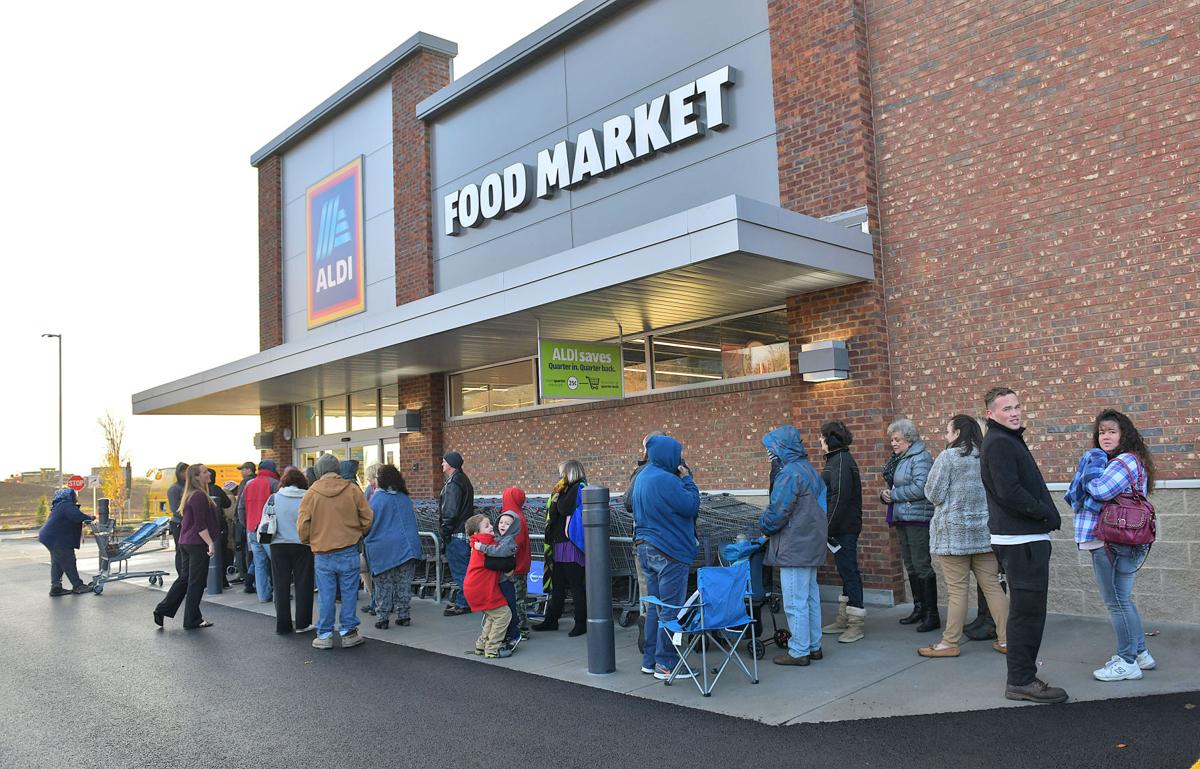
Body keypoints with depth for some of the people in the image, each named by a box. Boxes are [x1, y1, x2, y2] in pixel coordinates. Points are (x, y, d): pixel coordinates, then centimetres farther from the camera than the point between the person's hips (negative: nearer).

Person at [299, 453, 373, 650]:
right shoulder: (353, 489, -3)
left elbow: (302, 524, -1)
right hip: (349, 551, 0)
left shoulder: (311, 493, -4)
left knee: (325, 596, 8)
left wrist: (307, 541, 17)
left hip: (322, 553, 0)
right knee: (349, 593, 8)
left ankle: (324, 635, 15)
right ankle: (348, 632, 13)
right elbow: (367, 519, 1)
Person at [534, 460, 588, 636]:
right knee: (558, 584, 15)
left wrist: (558, 494, -4)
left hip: (571, 545, -9)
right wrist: (557, 494, 2)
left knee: (576, 585, -2)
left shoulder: (579, 488, -8)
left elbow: (563, 509, -20)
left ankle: (581, 623, 6)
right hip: (560, 543, 9)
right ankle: (552, 620, 23)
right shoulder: (570, 489, 17)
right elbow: (553, 514, 12)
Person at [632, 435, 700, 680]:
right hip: (669, 551, -10)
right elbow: (691, 506, -17)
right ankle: (666, 664, 3)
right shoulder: (665, 479, -19)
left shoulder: (643, 476, 12)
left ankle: (650, 660, 21)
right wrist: (687, 479, -5)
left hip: (645, 547, 10)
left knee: (655, 606, 15)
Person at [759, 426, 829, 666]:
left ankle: (799, 652, 5)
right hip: (812, 545, 10)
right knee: (810, 597, 17)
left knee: (795, 602, -2)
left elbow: (777, 511, -20)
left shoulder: (790, 473, -19)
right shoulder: (809, 469, 11)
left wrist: (764, 526, -1)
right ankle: (813, 646, 26)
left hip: (794, 547, -10)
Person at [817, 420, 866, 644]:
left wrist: (828, 528, -20)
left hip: (844, 528, -10)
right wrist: (829, 527, 17)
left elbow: (839, 499, -22)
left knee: (849, 572, -4)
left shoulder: (841, 462, -16)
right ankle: (843, 620, 25)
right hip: (841, 528, 10)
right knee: (846, 571, 15)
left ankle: (856, 625, 2)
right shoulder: (835, 460, 15)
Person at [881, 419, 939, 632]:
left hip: (918, 518, -9)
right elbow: (892, 486, 22)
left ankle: (932, 614, 0)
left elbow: (920, 487, -23)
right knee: (911, 566, 15)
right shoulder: (897, 459, 15)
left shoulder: (920, 457, -12)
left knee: (922, 566, -6)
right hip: (901, 518, 9)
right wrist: (885, 495, 0)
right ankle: (919, 608, 26)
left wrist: (894, 494, -13)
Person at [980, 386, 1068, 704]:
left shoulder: (1010, 440, 18)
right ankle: (1021, 681, 1)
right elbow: (1009, 493, -23)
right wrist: (1048, 514, -13)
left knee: (1027, 609, 16)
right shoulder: (998, 443, -14)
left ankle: (1022, 675, 26)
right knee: (1027, 610, -6)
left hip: (1027, 538, 11)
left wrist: (1047, 514, 5)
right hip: (1020, 539, -11)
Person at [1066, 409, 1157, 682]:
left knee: (1117, 602, -1)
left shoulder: (1125, 461, -14)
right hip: (1119, 542, 10)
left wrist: (1093, 466, -9)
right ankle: (1140, 653, 29)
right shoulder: (1119, 462, 18)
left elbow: (1100, 490, -26)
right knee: (1123, 599, 19)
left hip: (1110, 542, -10)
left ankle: (1127, 662, 7)